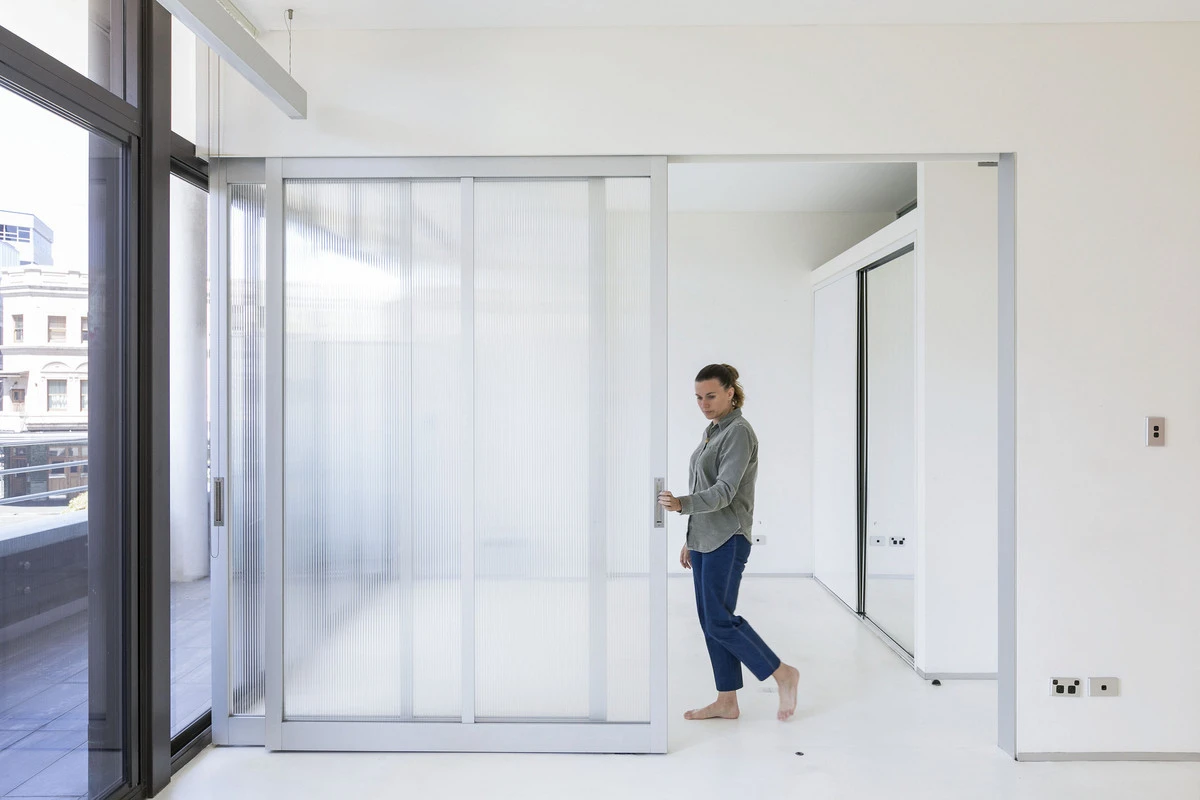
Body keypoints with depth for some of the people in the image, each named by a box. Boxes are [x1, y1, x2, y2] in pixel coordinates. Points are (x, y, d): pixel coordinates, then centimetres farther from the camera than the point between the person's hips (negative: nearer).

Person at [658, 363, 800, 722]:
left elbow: (724, 491, -21)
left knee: (719, 621, -8)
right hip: (705, 539, 9)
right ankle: (726, 702, 16)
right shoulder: (713, 431, 15)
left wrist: (681, 504, -36)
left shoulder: (739, 432, -12)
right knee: (710, 622, 9)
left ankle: (783, 674, 8)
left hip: (727, 539, -9)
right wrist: (691, 540, 19)